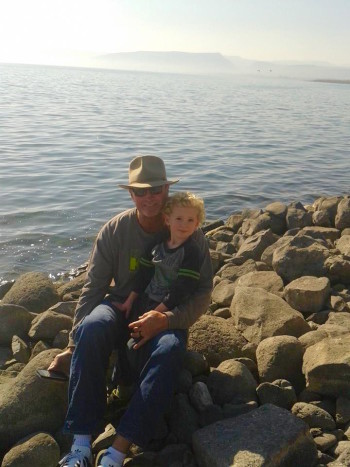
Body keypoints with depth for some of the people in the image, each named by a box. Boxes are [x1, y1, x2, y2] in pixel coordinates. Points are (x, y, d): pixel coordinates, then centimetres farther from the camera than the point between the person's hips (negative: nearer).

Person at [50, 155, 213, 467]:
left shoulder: (190, 234, -8)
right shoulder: (115, 230, -5)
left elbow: (203, 292, -8)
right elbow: (93, 288, -4)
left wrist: (165, 319, -26)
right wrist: (73, 345, -11)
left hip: (167, 318, -1)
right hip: (121, 309, 1)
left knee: (169, 350, -36)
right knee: (92, 328, -34)